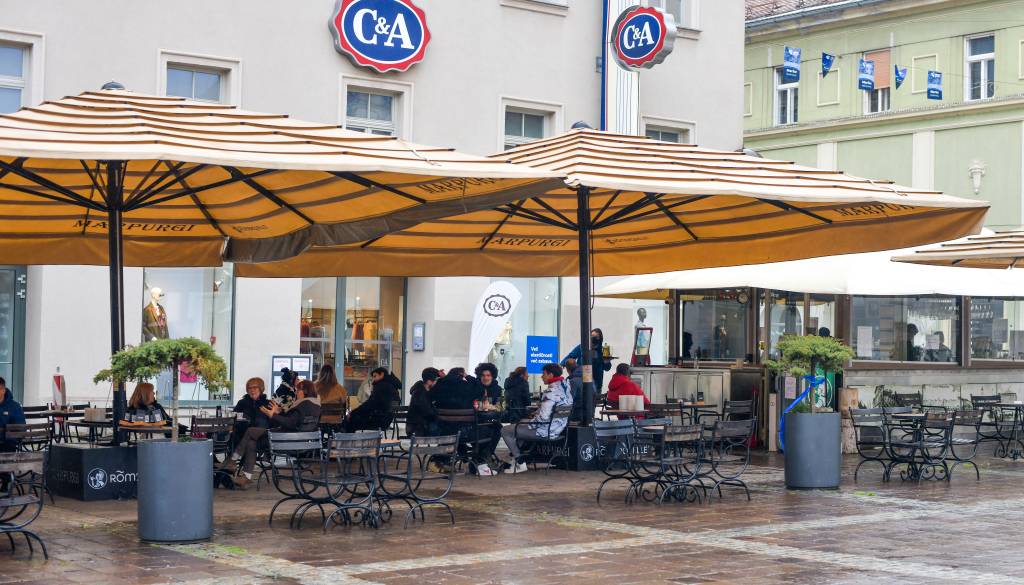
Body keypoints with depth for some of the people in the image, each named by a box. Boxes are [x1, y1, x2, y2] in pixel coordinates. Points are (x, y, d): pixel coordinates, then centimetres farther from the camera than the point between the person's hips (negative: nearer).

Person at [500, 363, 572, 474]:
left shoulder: (551, 391, -24)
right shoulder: (565, 386, 6)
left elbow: (543, 417, -29)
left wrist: (529, 422, -11)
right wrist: (536, 413, 16)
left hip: (546, 431, -10)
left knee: (505, 431, -1)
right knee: (522, 421, 34)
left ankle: (520, 463, 5)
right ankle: (515, 456, 33)